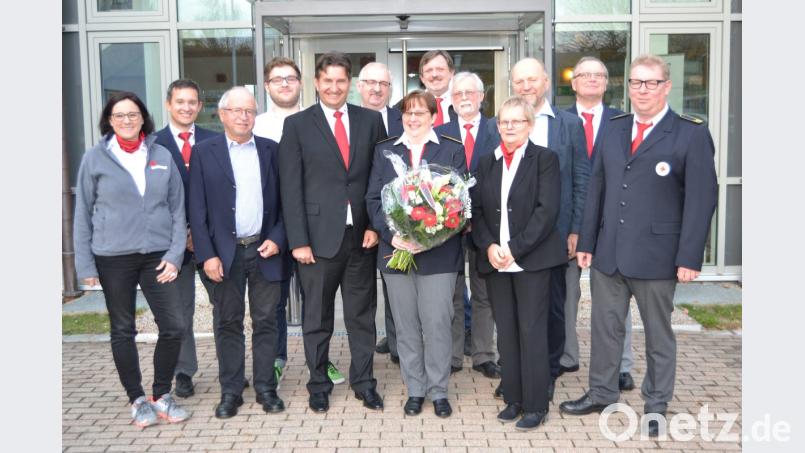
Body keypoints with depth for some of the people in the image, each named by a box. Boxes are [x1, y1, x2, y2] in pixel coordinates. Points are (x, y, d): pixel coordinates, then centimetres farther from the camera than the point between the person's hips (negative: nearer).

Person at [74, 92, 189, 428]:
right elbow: (83, 213, 2)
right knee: (122, 331, 8)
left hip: (157, 256, 1)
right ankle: (137, 400, 23)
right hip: (113, 259, -1)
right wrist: (85, 264, -2)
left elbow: (177, 209, 6)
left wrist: (175, 255, -3)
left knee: (174, 326, -2)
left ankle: (161, 396, 17)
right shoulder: (95, 158, 0)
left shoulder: (162, 156, 5)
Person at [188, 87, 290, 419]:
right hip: (224, 253, -1)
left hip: (265, 249, 1)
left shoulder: (270, 150, 7)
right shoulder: (204, 152, 2)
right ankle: (230, 392, 18)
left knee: (266, 322, 7)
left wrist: (277, 239, -5)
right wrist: (207, 255, -8)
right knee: (228, 323, 8)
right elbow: (197, 208, -2)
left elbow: (283, 201, 7)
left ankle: (266, 388, 18)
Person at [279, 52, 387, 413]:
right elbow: (290, 187, -3)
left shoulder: (370, 120, 7)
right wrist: (298, 240, -8)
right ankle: (318, 385, 26)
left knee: (362, 315, 12)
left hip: (362, 235, 2)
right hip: (320, 235, -2)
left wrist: (376, 225, -3)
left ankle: (363, 382, 26)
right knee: (317, 318, 10)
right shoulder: (297, 124, 1)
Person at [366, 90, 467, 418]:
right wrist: (391, 235, -11)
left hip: (438, 252, -2)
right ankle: (415, 390, 21)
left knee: (437, 323, -1)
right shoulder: (384, 150, 11)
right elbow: (373, 198, 6)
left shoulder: (452, 150, 5)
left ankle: (439, 391, 15)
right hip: (395, 250, 2)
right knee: (406, 325, 8)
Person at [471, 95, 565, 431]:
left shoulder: (545, 159, -1)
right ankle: (513, 399, 19)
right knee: (506, 332, 9)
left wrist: (515, 248, -16)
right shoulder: (486, 163, 14)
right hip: (495, 261, 4)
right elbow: (476, 210, 8)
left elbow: (547, 210, -10)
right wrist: (489, 247, -9)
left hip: (532, 258, -4)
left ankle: (535, 405, 8)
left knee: (532, 331, -2)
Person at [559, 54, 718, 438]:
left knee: (658, 333, 11)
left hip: (656, 256, -4)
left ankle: (656, 406, 27)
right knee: (605, 327, 15)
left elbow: (701, 198, -10)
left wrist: (689, 258, -14)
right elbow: (597, 188, 10)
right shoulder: (613, 129, 9)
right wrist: (586, 242, 8)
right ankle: (600, 394, 32)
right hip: (607, 252, 5)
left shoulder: (691, 134, -6)